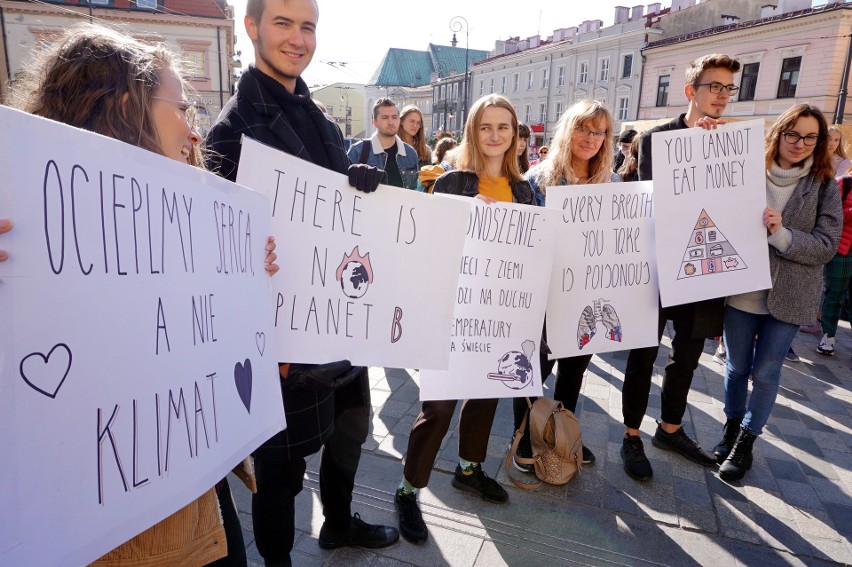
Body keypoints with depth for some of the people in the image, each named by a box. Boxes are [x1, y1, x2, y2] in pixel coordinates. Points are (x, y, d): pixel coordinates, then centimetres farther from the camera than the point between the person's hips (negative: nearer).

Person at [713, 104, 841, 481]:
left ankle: (746, 441, 25)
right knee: (737, 367, 13)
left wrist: (781, 234, -24)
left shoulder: (824, 186, -3)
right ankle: (732, 427, 34)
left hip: (788, 297, 0)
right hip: (741, 290, 1)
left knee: (766, 372, 8)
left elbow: (826, 247, -6)